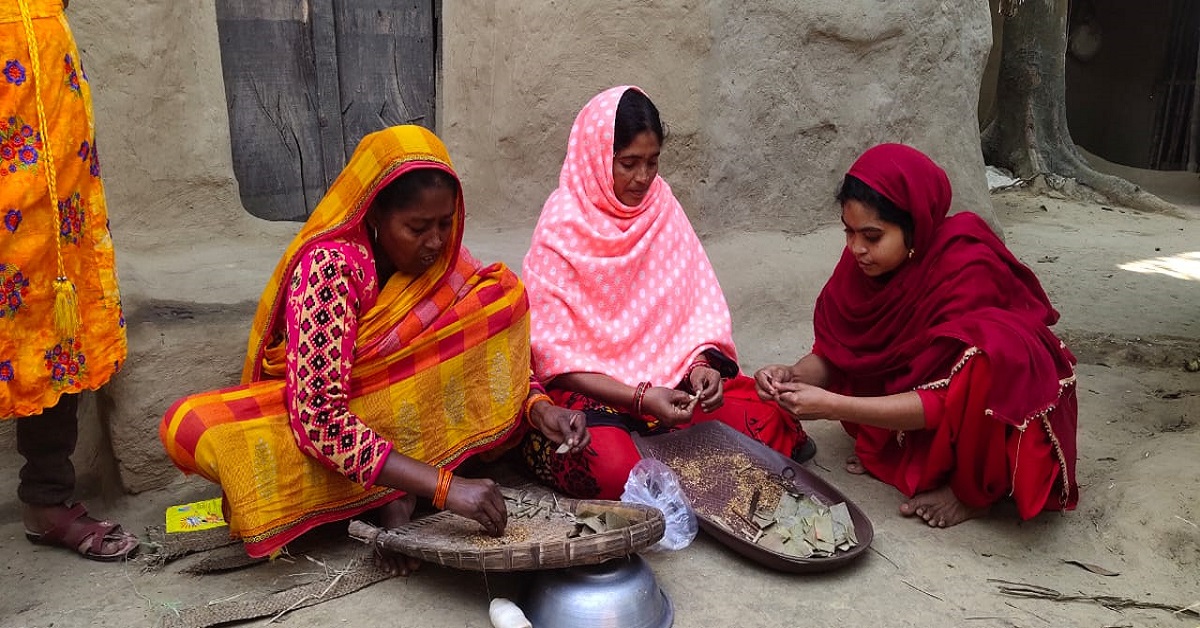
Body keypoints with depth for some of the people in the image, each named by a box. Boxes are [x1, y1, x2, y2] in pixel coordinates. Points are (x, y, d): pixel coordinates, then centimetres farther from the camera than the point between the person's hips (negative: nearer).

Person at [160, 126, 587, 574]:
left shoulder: (445, 258, -9)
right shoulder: (330, 266, -26)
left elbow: (488, 350, 2)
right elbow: (318, 419, -31)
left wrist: (539, 407, -20)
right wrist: (443, 485, -38)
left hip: (405, 409, 4)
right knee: (189, 428, -31)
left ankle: (402, 491, -15)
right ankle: (391, 495, -18)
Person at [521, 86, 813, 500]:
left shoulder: (662, 207, 1)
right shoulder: (561, 229, -12)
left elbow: (697, 303, 4)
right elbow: (554, 354, -15)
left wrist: (700, 363, -17)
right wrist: (639, 398, -25)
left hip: (665, 374, 4)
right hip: (586, 385, -4)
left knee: (766, 415, -14)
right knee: (615, 469, -32)